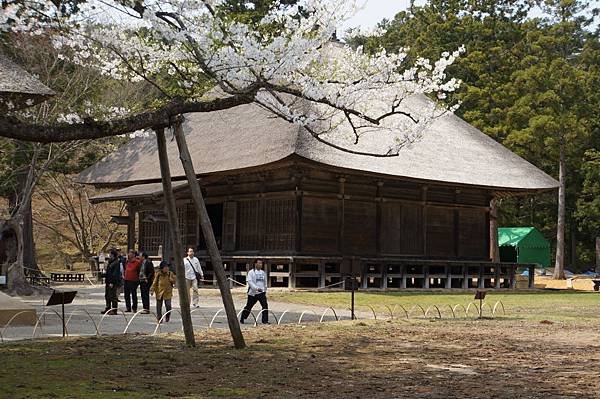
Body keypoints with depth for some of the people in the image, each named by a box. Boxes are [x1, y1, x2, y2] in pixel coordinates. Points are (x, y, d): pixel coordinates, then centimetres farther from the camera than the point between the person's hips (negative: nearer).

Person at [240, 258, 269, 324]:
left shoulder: (263, 273, 11)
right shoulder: (251, 272, -5)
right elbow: (249, 281, -16)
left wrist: (265, 290, 18)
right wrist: (257, 288, -25)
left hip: (261, 292, 4)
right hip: (252, 293, -4)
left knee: (265, 305, -12)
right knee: (249, 306, 7)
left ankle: (265, 321, -8)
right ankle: (242, 320, 24)